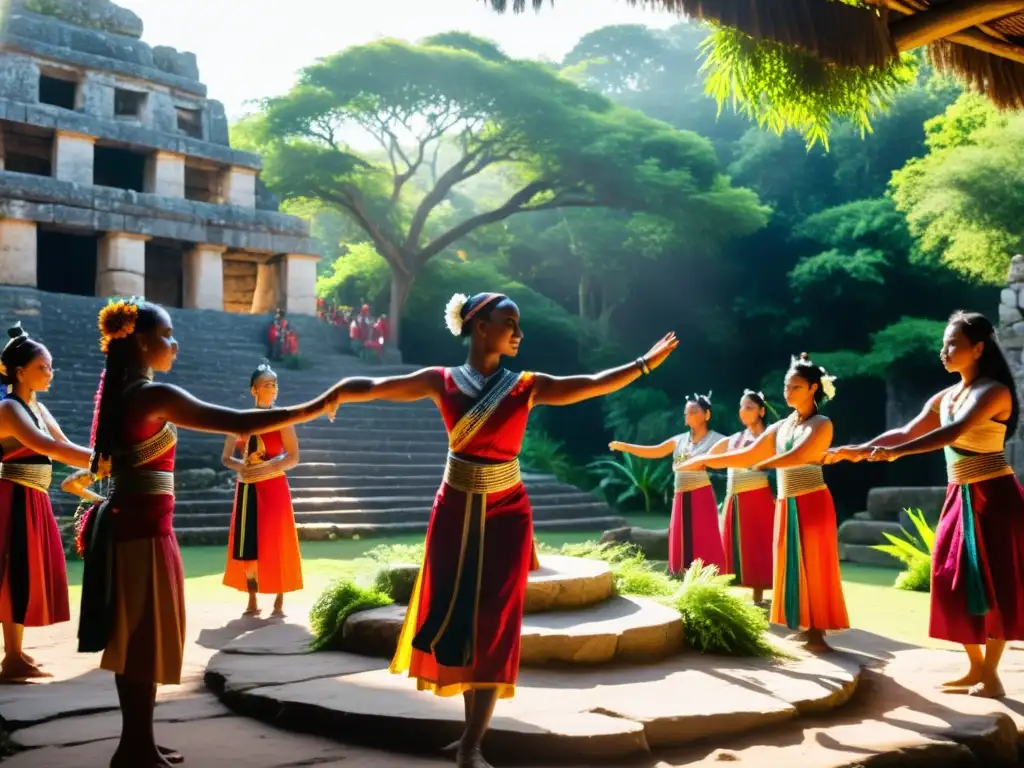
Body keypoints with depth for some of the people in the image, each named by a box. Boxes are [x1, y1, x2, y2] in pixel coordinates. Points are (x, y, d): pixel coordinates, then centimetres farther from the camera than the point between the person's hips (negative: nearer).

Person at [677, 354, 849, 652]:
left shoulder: (822, 424, -5)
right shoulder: (780, 428, 14)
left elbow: (795, 457, -20)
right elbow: (747, 456, 12)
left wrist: (762, 464, -7)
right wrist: (706, 460, 6)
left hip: (812, 503, -6)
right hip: (786, 505, 6)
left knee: (814, 567, -3)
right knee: (794, 568, 7)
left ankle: (817, 634, 1)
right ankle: (806, 630, 13)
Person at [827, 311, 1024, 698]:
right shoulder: (944, 397, 10)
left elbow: (956, 432, -29)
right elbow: (905, 432, 13)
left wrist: (895, 453, -37)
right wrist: (860, 450, 2)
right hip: (960, 498, 8)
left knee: (992, 584, -2)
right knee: (955, 582, 7)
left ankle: (991, 677, 7)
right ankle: (975, 669, 18)